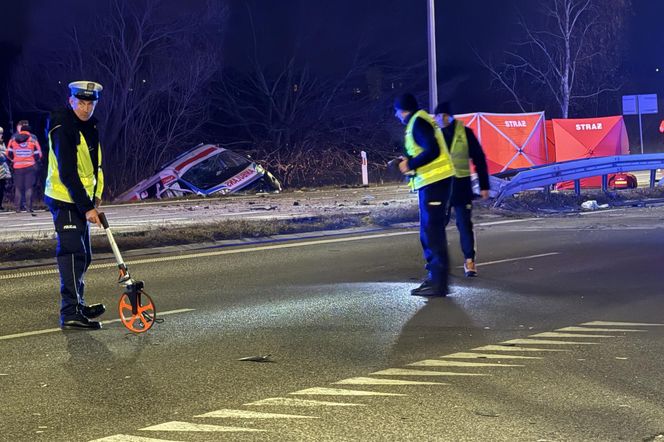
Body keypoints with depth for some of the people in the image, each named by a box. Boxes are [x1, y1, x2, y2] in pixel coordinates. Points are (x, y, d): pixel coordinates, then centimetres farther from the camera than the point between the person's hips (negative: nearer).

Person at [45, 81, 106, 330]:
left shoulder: (90, 125, 10)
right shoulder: (63, 129, -19)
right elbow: (67, 174, -24)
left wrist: (96, 195, 12)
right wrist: (86, 207, -26)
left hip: (81, 201, 10)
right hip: (65, 200, -10)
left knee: (83, 255, 17)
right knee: (73, 254, -12)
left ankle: (77, 304, 30)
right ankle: (70, 314, -12)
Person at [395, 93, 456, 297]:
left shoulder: (418, 122, -12)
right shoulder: (420, 121, 19)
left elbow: (432, 150, -23)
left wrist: (411, 164, -14)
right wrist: (409, 162, 14)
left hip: (434, 182, -11)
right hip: (431, 181, 11)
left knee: (433, 232, -10)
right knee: (429, 232, 16)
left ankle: (438, 284, -10)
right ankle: (435, 277, 23)